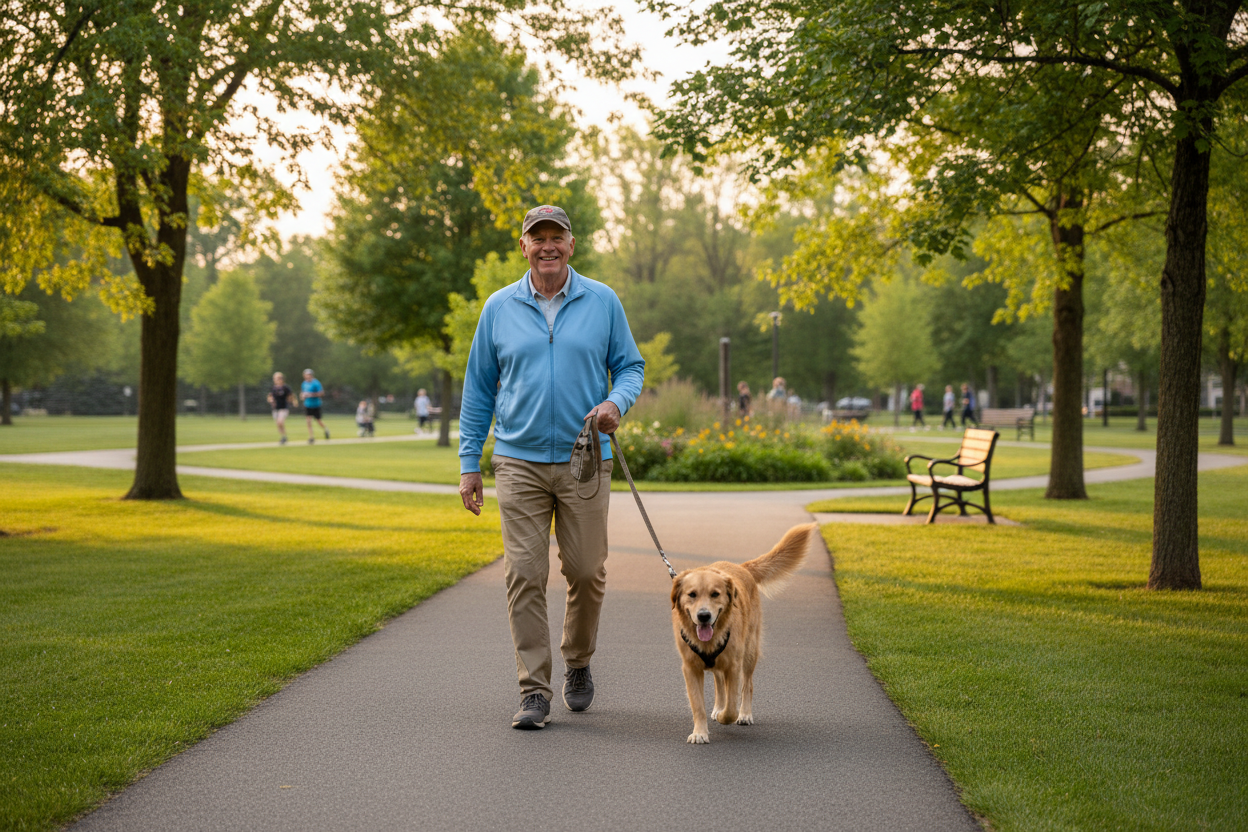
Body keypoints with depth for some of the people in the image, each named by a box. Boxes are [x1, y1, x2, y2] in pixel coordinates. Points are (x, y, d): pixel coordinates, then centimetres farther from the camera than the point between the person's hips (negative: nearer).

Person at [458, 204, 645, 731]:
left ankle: (578, 663, 29)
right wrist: (469, 464, 6)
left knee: (586, 573, 3)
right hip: (519, 463, 0)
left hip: (584, 460, 0)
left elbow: (630, 366, 9)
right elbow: (478, 388, 10)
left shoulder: (603, 303, 4)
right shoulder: (499, 308, 6)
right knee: (524, 575, -6)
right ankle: (534, 691, -1)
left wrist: (617, 402, -14)